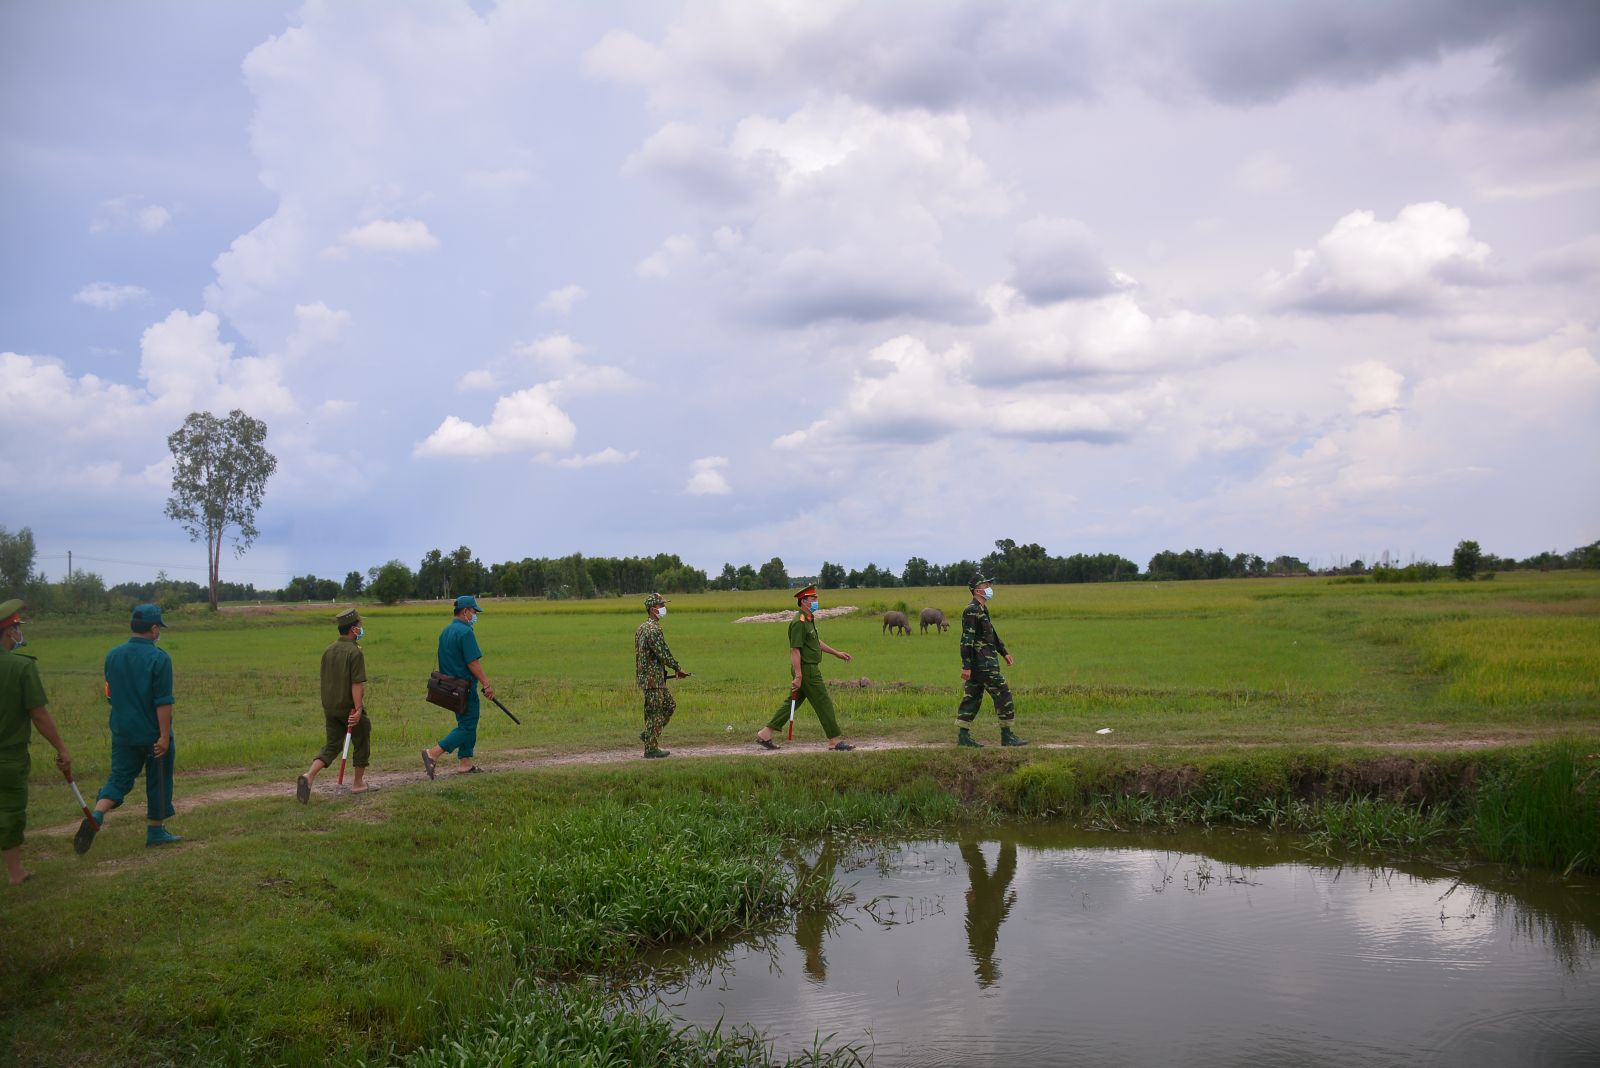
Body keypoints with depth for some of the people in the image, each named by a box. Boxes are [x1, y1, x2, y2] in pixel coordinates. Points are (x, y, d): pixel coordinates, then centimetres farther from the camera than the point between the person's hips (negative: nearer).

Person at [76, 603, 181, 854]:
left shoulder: (113, 655, 3)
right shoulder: (159, 658, -16)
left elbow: (110, 692, 14)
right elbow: (163, 702, -19)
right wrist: (164, 736, -16)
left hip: (122, 732, 4)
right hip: (153, 734, -4)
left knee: (119, 779, 10)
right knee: (158, 783, 11)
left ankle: (96, 816, -14)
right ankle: (156, 831, 20)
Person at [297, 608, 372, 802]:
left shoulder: (328, 651, 8)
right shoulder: (355, 652, -16)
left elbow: (325, 682, 15)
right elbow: (357, 684, -21)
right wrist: (358, 709, -21)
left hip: (330, 707, 6)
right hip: (349, 706, -6)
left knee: (331, 745, 10)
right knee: (361, 743, 12)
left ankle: (309, 776, -11)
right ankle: (359, 783, 21)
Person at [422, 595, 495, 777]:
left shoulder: (445, 631, 12)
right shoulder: (465, 632, -17)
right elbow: (473, 662, -20)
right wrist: (486, 684, -16)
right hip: (465, 686, -10)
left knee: (466, 723, 16)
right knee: (467, 727, -5)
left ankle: (465, 763, 18)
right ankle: (433, 754, -13)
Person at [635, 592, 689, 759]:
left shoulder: (642, 627, 13)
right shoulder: (654, 629, -19)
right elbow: (664, 654, -21)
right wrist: (678, 669, -9)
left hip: (646, 675, 10)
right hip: (653, 678, -10)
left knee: (670, 705, 19)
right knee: (655, 713, -2)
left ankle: (648, 734, 22)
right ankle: (651, 748, 5)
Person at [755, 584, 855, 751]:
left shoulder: (809, 620, 15)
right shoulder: (799, 622, -18)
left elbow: (817, 642, 29)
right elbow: (794, 650, -22)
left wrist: (837, 653, 29)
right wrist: (798, 676, -25)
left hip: (811, 669, 10)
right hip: (806, 670, -10)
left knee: (792, 702, 12)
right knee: (824, 704, -3)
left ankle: (765, 734, 14)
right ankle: (834, 741, 4)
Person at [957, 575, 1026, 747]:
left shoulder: (982, 610, 17)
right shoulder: (972, 611, -15)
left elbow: (992, 634, 28)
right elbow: (966, 640, -20)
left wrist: (1004, 652, 26)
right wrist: (966, 666, -23)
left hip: (982, 663, 10)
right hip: (983, 663, -10)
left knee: (972, 698, 8)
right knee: (1003, 694, -6)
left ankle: (963, 735, 9)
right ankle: (1006, 736, -1)